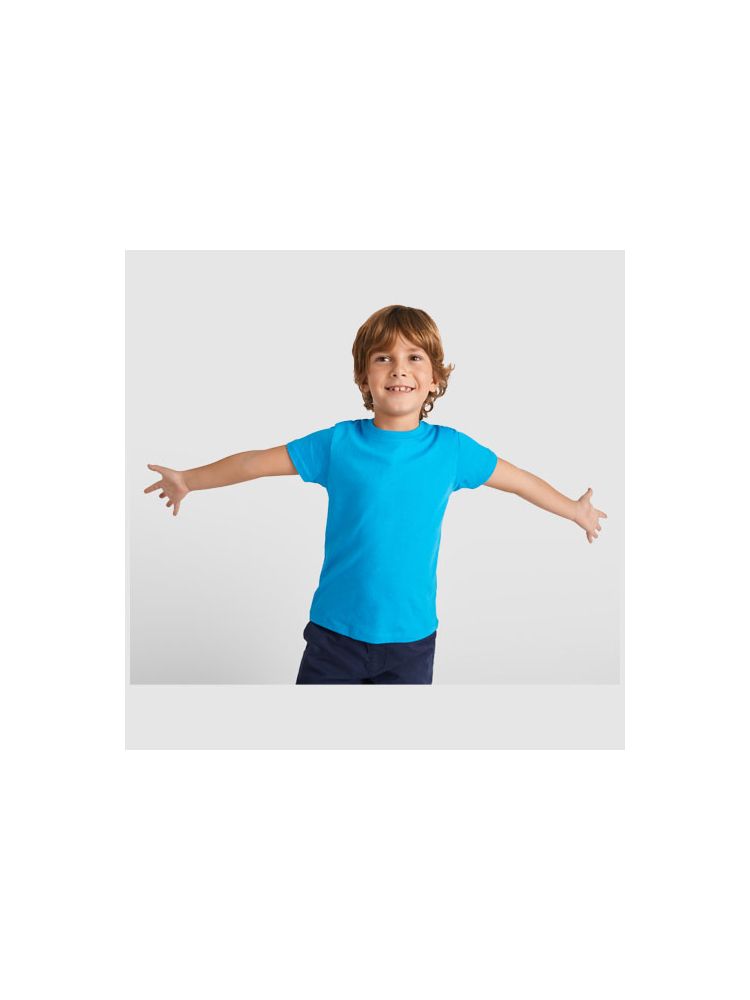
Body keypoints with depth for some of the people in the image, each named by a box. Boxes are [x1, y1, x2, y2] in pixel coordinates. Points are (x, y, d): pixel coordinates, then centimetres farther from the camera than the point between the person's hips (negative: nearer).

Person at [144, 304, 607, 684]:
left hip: (411, 637, 1)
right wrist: (188, 479, 8)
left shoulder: (451, 449, -5)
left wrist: (574, 509, 22)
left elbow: (516, 478, 10)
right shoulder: (338, 443, -7)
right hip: (334, 631, 0)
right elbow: (258, 461, 2)